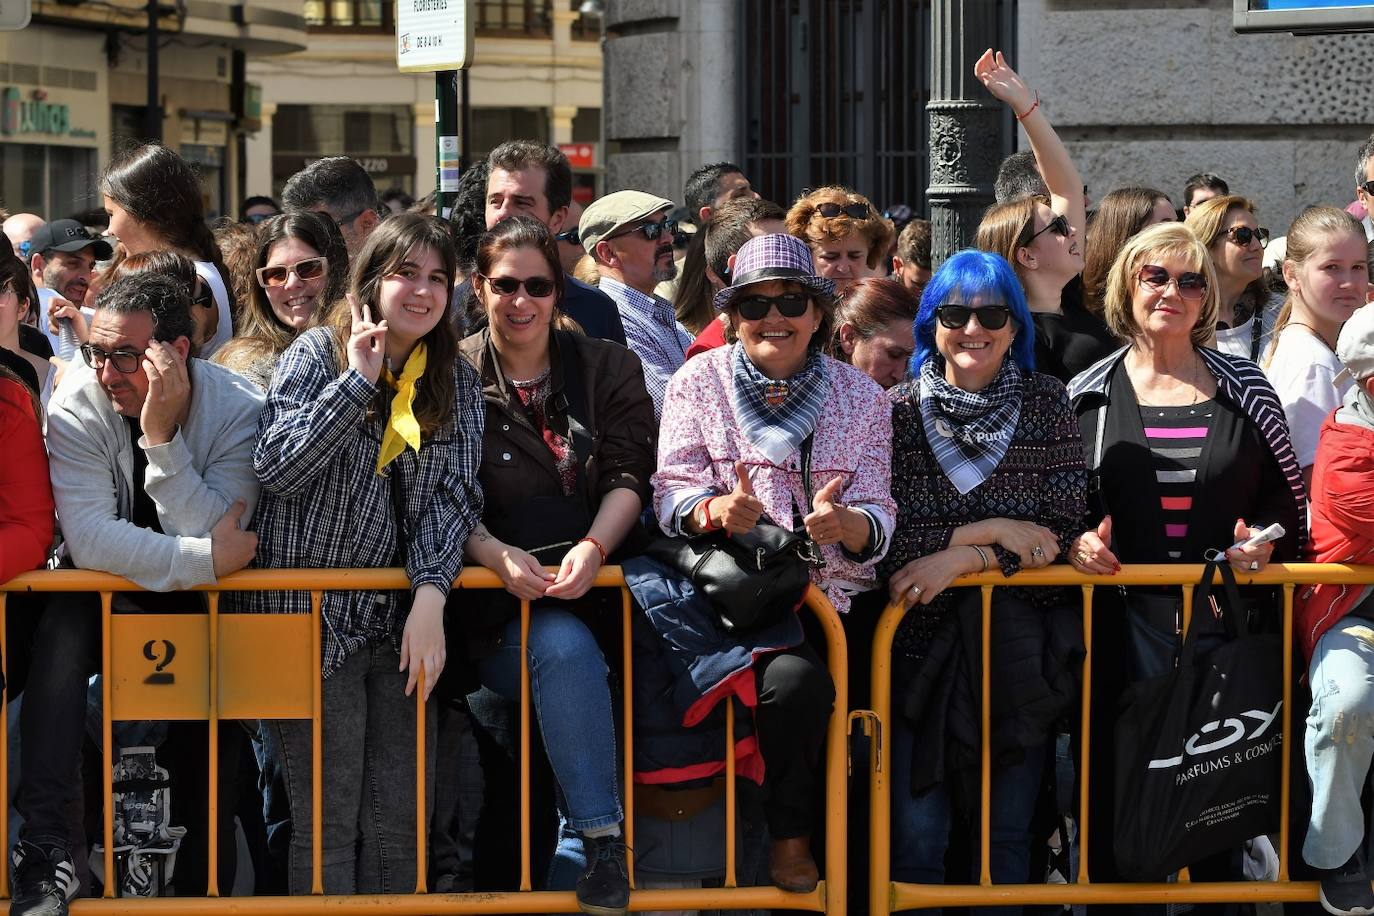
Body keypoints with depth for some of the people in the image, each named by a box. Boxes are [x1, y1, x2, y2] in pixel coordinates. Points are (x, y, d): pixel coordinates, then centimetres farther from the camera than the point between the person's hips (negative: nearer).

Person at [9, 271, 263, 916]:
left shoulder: (239, 410, -17)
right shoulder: (79, 405, -16)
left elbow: (221, 540, -27)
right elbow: (89, 539, -26)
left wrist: (161, 436, -34)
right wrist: (205, 559, -31)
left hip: (204, 603, 1)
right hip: (105, 593, -1)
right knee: (62, 630, -30)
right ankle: (46, 845, -32)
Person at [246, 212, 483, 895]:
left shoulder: (454, 379, 9)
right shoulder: (318, 353, -1)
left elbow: (452, 494, 0)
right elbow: (274, 466, -14)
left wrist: (430, 596, -15)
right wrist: (359, 379, -14)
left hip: (400, 616, 4)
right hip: (312, 614, -4)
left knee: (400, 823, 4)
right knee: (328, 823, -4)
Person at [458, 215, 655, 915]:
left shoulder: (607, 370, 12)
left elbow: (629, 476, 2)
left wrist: (592, 548, -17)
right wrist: (497, 555, -19)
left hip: (588, 582, 3)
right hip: (496, 596, -2)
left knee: (567, 644, -29)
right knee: (563, 646, -33)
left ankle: (582, 837, -18)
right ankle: (600, 838, -29)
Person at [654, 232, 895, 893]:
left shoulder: (860, 396, 10)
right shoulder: (698, 382, 7)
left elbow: (877, 522, 3)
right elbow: (673, 494, -2)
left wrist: (846, 524, -21)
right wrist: (717, 511, -26)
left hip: (828, 591, 2)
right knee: (796, 677, -31)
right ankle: (790, 835, -9)